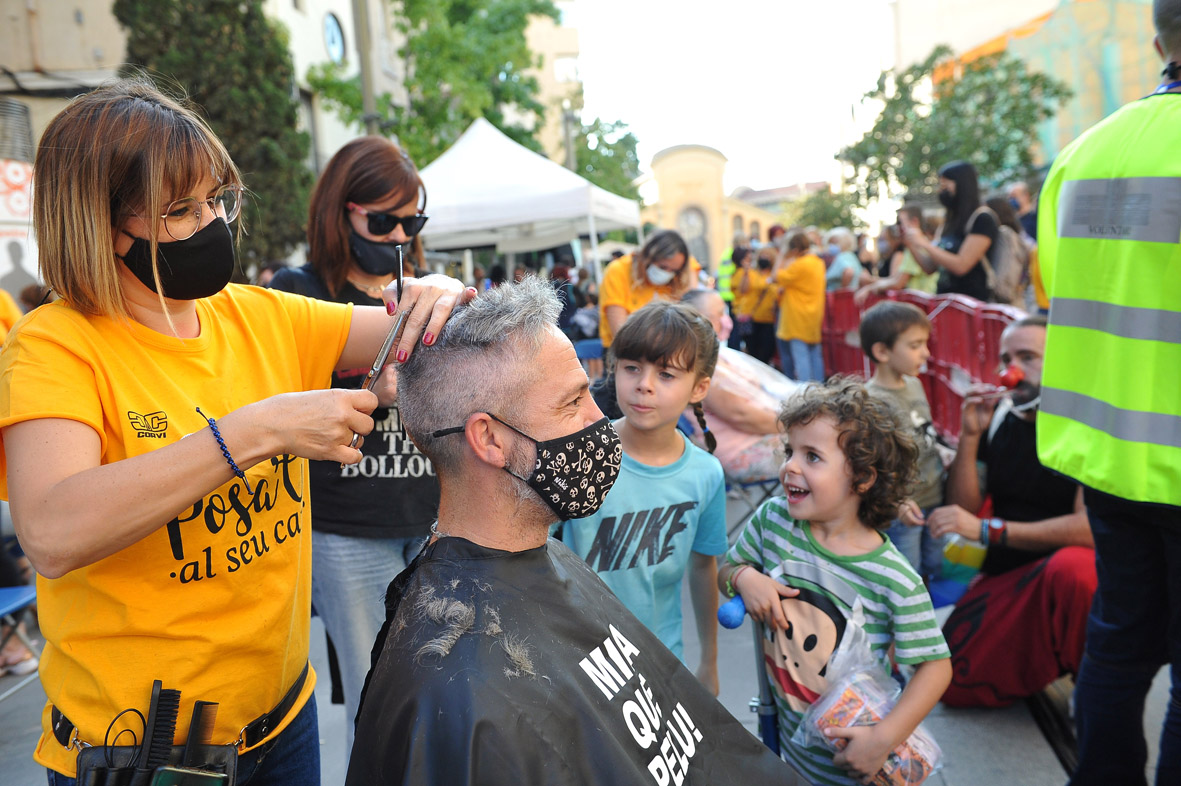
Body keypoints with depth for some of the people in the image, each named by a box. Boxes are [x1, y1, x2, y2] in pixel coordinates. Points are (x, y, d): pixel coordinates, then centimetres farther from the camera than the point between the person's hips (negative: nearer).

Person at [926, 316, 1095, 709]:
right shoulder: (999, 419, 3)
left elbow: (1090, 526, -23)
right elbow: (965, 507, 0)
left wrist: (985, 529, -27)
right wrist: (969, 436, -12)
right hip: (1006, 575, 5)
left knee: (1070, 568, -41)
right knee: (951, 682, -6)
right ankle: (1049, 658, 22)